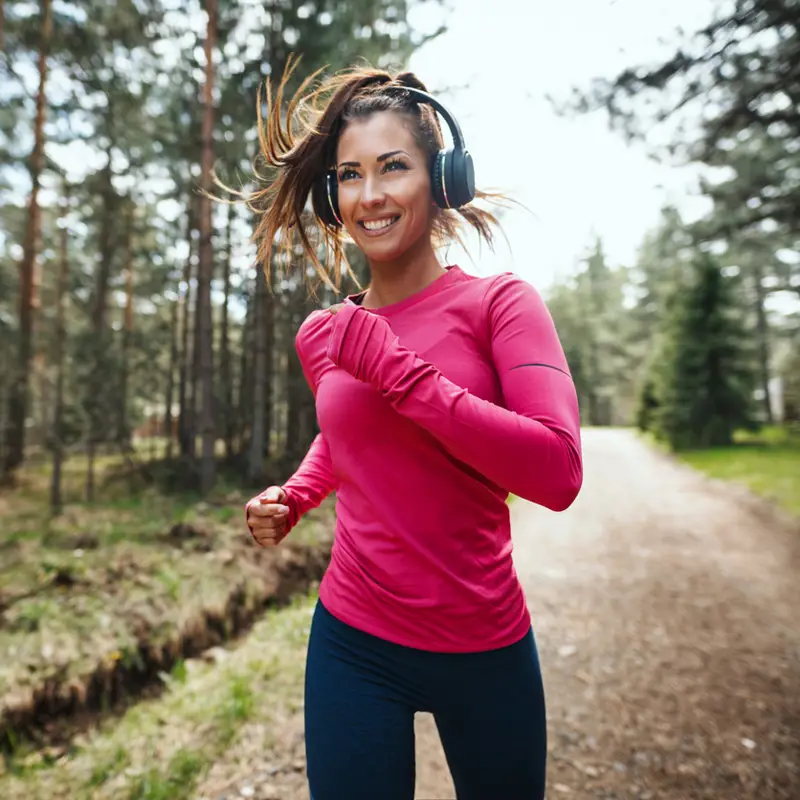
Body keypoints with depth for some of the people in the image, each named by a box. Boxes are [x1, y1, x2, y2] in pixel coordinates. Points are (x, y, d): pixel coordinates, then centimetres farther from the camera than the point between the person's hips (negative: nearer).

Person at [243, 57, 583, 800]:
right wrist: (291, 497, 0)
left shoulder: (499, 302, -10)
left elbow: (557, 474, -22)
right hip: (353, 644, 2)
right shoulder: (322, 335, 0)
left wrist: (394, 367, -22)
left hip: (488, 649, -1)